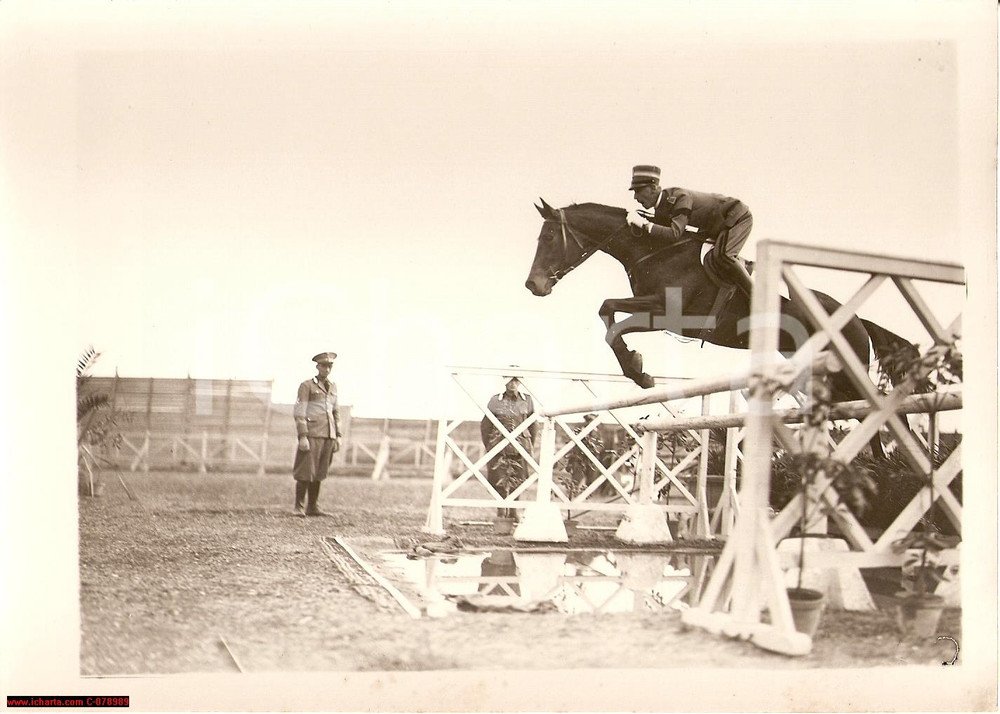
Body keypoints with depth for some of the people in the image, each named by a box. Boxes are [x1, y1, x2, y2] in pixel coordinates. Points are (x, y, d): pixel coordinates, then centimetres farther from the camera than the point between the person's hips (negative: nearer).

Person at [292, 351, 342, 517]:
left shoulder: (333, 387, 17)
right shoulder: (307, 386, -1)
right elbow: (299, 412, -6)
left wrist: (338, 436, 13)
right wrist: (302, 436, -14)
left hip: (328, 435, 6)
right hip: (312, 434, -6)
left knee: (319, 472, 6)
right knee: (306, 472, -8)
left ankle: (312, 507, 10)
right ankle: (298, 507, -4)